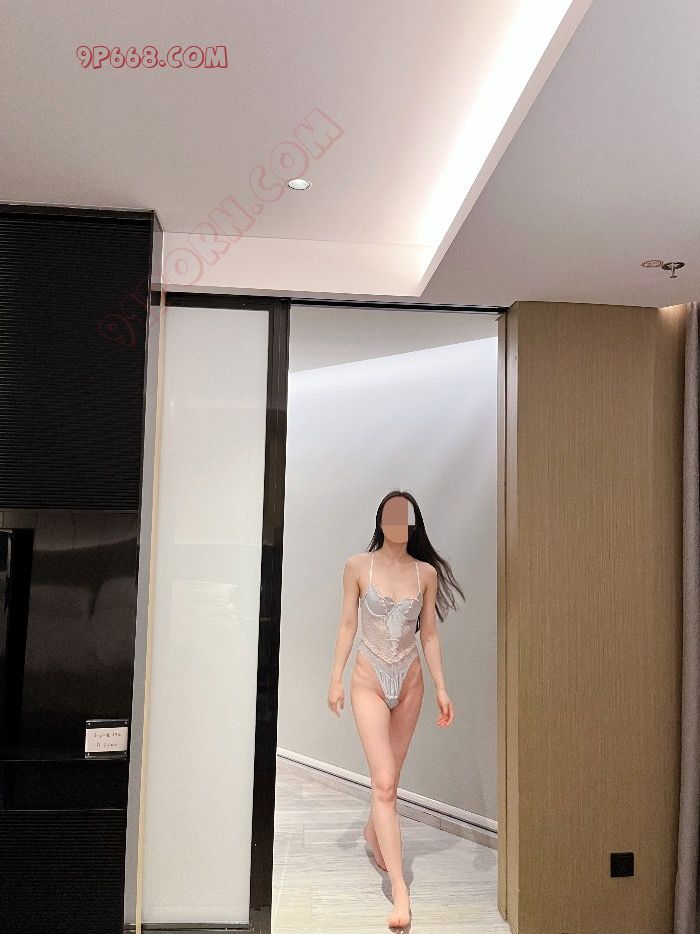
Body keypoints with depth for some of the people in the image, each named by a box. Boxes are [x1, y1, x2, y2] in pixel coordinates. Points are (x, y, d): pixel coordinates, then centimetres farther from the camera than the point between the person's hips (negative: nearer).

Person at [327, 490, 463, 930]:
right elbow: (348, 625, 0)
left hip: (410, 682, 3)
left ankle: (374, 832, 46)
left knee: (389, 777, 15)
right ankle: (400, 889, -6)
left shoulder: (427, 573, 0)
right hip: (369, 681, -3)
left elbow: (429, 634, 4)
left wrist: (441, 687, 1)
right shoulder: (358, 566, -5)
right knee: (384, 782, -10)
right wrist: (336, 678, -2)